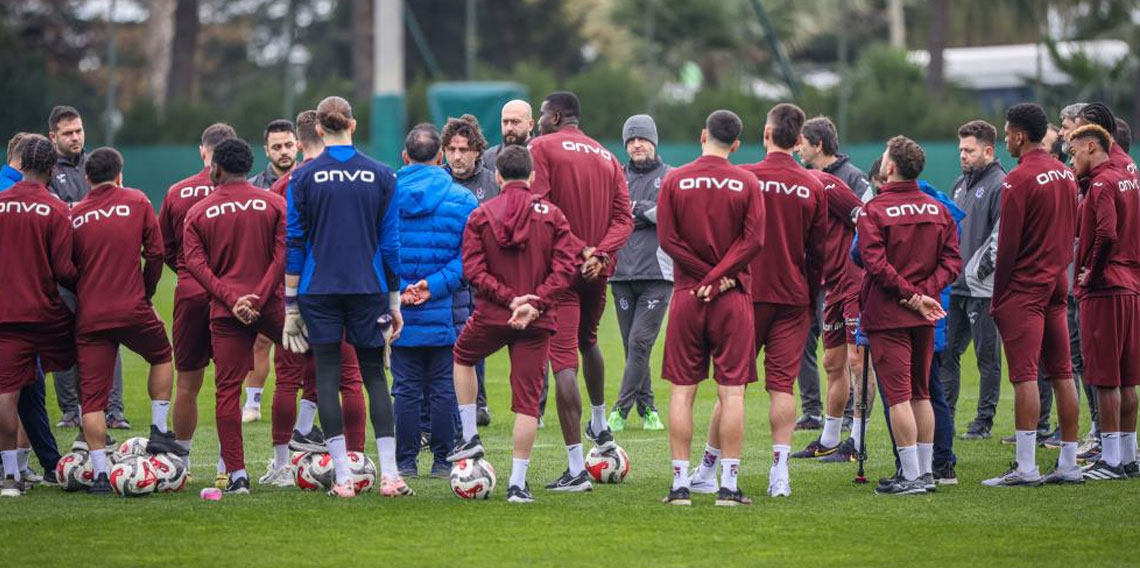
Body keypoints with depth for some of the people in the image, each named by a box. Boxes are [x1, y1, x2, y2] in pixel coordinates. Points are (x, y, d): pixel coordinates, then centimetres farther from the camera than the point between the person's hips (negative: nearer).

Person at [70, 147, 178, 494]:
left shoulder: (74, 215, 4)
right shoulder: (136, 202, 2)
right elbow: (155, 253, 1)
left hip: (89, 317, 1)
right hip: (132, 309, -1)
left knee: (92, 394, 2)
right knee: (161, 356, 26)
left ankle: (100, 472, -4)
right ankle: (159, 432, 19)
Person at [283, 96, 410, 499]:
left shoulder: (303, 178, -2)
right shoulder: (381, 177, 1)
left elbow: (295, 244, -1)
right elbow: (390, 242, 4)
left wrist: (291, 303, 4)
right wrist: (394, 301, 11)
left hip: (319, 291, -1)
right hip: (368, 289, 1)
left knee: (327, 375, 4)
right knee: (374, 375, 8)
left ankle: (343, 478, -1)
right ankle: (389, 475, 0)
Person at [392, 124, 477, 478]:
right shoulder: (463, 200, -4)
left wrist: (398, 289, -8)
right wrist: (436, 285, -11)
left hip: (399, 314, 1)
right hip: (444, 314, -1)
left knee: (405, 388, 7)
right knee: (443, 388, 8)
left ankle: (406, 462, 8)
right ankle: (443, 460, 10)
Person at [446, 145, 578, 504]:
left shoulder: (480, 217, 2)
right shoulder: (552, 215, 2)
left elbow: (473, 270, -7)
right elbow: (564, 267, -7)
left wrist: (509, 298, -10)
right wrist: (535, 303, -13)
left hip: (491, 315, 0)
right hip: (537, 323, 0)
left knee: (463, 356, 31)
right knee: (527, 399, 2)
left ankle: (469, 436, 25)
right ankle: (518, 483, -1)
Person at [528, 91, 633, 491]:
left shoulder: (542, 149, -3)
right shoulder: (608, 158, 14)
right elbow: (624, 218, 4)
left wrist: (577, 249, -16)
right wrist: (598, 252, -9)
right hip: (597, 269, 6)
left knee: (564, 362, -7)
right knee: (587, 342, 31)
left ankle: (576, 469, -13)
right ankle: (600, 427, 46)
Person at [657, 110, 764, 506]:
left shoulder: (674, 181, 0)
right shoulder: (746, 183, -2)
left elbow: (667, 238, -5)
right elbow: (753, 239, -9)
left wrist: (706, 276, -3)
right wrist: (718, 278, -8)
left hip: (686, 296, 1)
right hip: (733, 298, -1)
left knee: (681, 391, 5)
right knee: (731, 392, 1)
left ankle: (681, 484, 2)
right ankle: (728, 484, -1)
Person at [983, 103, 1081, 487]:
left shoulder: (1019, 180, -14)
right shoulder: (1066, 175, 10)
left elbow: (1008, 244, -13)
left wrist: (998, 297, -6)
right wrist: (1059, 269, 19)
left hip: (1024, 288, -8)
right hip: (1057, 283, 8)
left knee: (1025, 375, -8)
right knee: (1062, 373, 9)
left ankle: (1026, 467, -12)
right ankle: (1069, 463, 11)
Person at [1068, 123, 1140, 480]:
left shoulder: (1101, 184, -12)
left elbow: (1106, 235, -23)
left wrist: (1090, 274, -12)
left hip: (1103, 290, -9)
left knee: (1105, 379, -6)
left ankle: (1111, 460, -5)